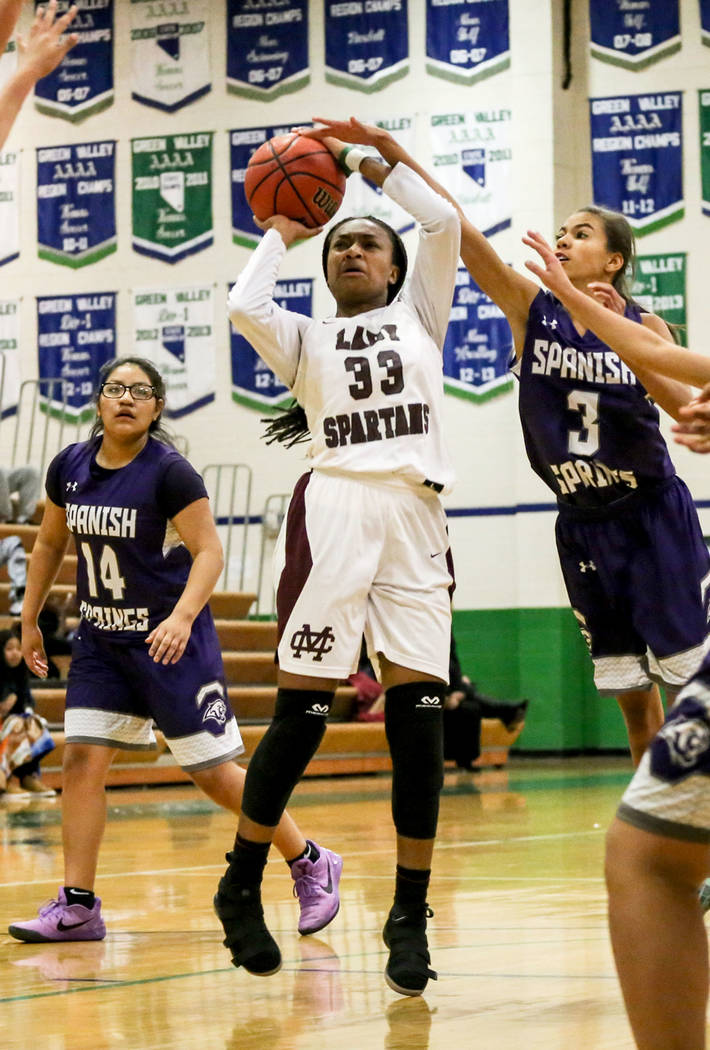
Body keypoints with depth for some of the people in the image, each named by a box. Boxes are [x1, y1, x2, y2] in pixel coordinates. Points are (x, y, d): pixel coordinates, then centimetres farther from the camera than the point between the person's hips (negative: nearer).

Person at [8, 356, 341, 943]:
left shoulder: (169, 472, -15)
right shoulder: (69, 467, 2)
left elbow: (209, 551, -17)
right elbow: (50, 545, 16)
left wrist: (182, 617, -31)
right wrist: (29, 620, 17)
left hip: (171, 640, -5)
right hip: (101, 638, 6)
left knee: (215, 773, -1)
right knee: (82, 760, -6)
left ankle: (312, 865, 16)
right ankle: (78, 906, 0)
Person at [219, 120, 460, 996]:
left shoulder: (418, 314, 21)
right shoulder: (306, 338, 19)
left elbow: (443, 222, 7)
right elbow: (243, 306, -2)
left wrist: (366, 158, 14)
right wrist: (280, 234, 14)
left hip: (415, 518, 1)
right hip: (332, 511, -1)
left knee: (418, 716, -4)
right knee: (301, 713, -5)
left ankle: (410, 916, 3)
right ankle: (241, 885, 11)